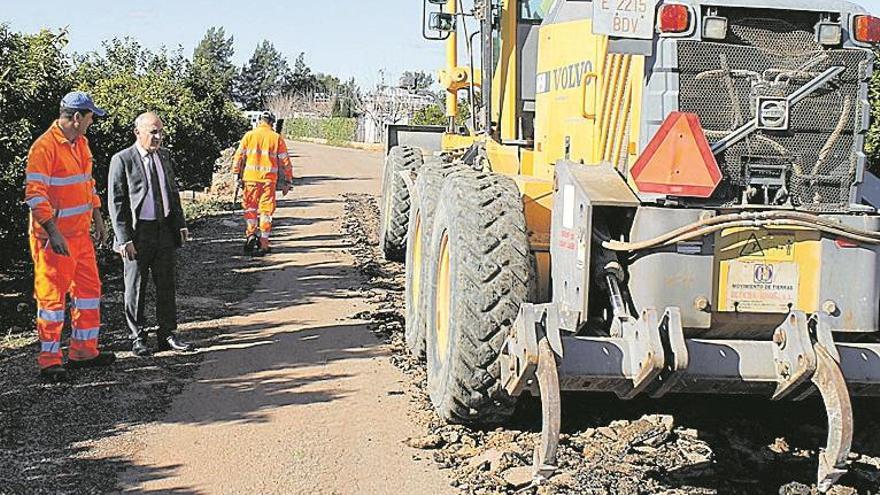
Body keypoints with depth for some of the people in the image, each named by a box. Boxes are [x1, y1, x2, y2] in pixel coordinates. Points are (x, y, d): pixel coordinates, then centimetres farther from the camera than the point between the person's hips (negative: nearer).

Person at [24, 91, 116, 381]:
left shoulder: (81, 143, 12)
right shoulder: (45, 147, -16)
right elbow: (35, 194, -20)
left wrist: (98, 221, 17)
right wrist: (53, 234, -23)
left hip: (80, 234, 9)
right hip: (54, 238, -9)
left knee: (89, 289, 14)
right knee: (52, 297, -1)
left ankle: (83, 351, 25)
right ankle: (49, 361, 7)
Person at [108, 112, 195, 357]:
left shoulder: (165, 155, 10)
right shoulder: (122, 160, -8)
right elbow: (116, 202, -10)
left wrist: (180, 224, 13)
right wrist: (124, 239, -14)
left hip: (165, 230, 5)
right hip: (137, 232, -5)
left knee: (166, 286, 10)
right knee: (135, 289, 5)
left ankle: (167, 335, 21)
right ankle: (137, 338, 16)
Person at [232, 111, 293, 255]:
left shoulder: (249, 136, 2)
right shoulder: (277, 138, 3)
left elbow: (239, 156, 1)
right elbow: (285, 161, 3)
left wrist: (237, 175, 6)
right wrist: (287, 181, 9)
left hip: (250, 178, 0)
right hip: (269, 179, 0)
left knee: (250, 207, 18)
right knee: (266, 210, 5)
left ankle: (250, 234, 4)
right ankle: (263, 244, 4)